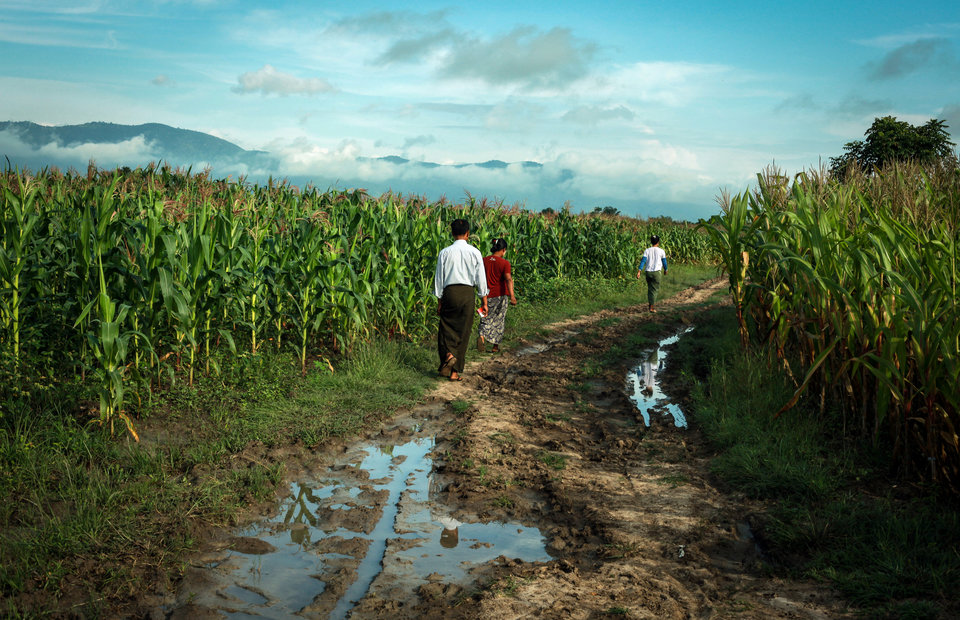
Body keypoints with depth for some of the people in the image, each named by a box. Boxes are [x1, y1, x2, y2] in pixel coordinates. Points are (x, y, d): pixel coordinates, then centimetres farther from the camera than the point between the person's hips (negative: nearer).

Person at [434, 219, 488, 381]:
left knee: (446, 327, 13)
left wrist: (439, 301, 11)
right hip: (468, 293, 0)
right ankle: (455, 372, 8)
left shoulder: (445, 252, 1)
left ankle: (448, 354, -16)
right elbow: (481, 278, 1)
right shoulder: (475, 252, 0)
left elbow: (439, 277, 3)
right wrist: (484, 301, 8)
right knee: (463, 331, 6)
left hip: (449, 292, 0)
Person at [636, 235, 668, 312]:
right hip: (657, 272, -3)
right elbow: (664, 262, 6)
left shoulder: (647, 250, 3)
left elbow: (643, 261, -6)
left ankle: (650, 304, 23)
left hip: (648, 272, 3)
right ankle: (651, 307, -6)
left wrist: (639, 271, -11)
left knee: (650, 288, 17)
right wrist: (665, 270, 23)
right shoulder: (661, 251, -1)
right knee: (654, 289, 0)